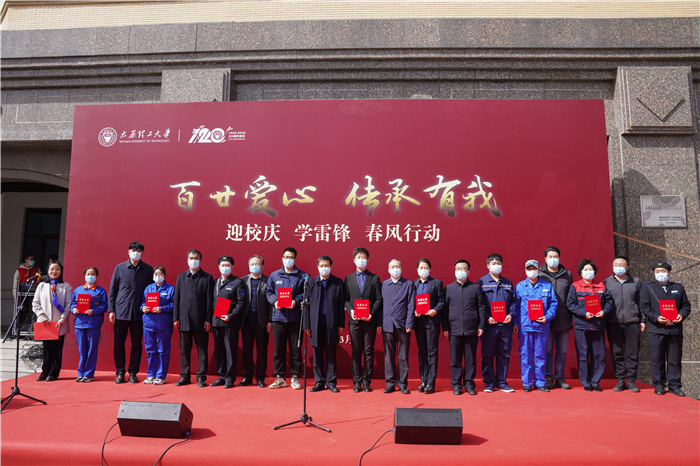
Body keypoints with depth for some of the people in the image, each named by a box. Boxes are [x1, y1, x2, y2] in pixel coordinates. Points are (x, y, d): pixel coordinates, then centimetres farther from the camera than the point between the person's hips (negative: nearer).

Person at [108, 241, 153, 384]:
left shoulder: (148, 269, 4)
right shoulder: (119, 268, 4)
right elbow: (112, 290, 7)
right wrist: (111, 310, 1)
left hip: (138, 313, 0)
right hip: (121, 312, 0)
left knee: (136, 344, 5)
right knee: (119, 344, 4)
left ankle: (133, 372, 16)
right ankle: (120, 372, 16)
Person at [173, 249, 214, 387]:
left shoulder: (207, 278, 2)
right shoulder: (181, 277, 12)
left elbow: (209, 300, -1)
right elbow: (176, 298, 11)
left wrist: (208, 320, -7)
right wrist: (176, 318, 4)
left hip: (200, 320, -3)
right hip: (184, 320, 3)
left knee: (202, 349, 2)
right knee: (184, 350, 8)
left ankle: (201, 377, 10)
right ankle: (185, 376, 19)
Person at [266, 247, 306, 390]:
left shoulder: (302, 276, 5)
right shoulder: (274, 275, 12)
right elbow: (269, 292, 12)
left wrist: (296, 301, -14)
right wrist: (274, 301, -7)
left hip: (295, 317, -2)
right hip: (278, 317, 2)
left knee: (295, 348, 3)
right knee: (278, 349, 5)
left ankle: (295, 377, 14)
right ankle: (280, 377, 16)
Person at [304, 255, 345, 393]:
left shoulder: (338, 283, 5)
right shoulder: (311, 282, 8)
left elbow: (341, 305, 3)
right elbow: (307, 304, 6)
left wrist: (341, 324, -2)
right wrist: (307, 324, 1)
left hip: (332, 325, -1)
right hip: (316, 324, 1)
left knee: (331, 355, 4)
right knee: (317, 355, 7)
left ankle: (331, 382, 13)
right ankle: (319, 382, 17)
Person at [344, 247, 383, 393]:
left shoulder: (374, 278, 8)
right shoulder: (348, 278, 12)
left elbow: (378, 299, 2)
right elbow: (346, 298, 8)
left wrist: (372, 314, -11)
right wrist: (350, 310, -10)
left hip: (370, 320, -1)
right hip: (354, 320, 1)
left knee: (369, 351, 3)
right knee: (355, 352, 4)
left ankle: (367, 381, 10)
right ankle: (357, 381, 10)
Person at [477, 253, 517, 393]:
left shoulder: (508, 283, 14)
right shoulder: (481, 282, 3)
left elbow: (513, 302, 14)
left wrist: (511, 315, -5)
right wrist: (486, 318, -13)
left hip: (505, 324, 3)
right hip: (489, 324, -3)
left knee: (504, 354, 7)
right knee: (487, 354, 1)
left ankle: (502, 382, 17)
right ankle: (489, 383, 12)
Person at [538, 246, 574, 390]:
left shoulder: (567, 275, 11)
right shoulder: (540, 275, 2)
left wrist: (572, 317, 8)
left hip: (563, 319, 3)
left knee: (562, 350, 8)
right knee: (547, 350, 1)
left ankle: (559, 378, 17)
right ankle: (548, 378, 10)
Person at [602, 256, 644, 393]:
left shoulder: (635, 282, 12)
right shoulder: (606, 282, 9)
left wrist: (643, 320, 7)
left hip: (632, 323, 0)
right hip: (613, 323, 0)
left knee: (632, 353, 2)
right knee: (617, 353, 3)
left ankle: (631, 380, 12)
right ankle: (620, 380, 11)